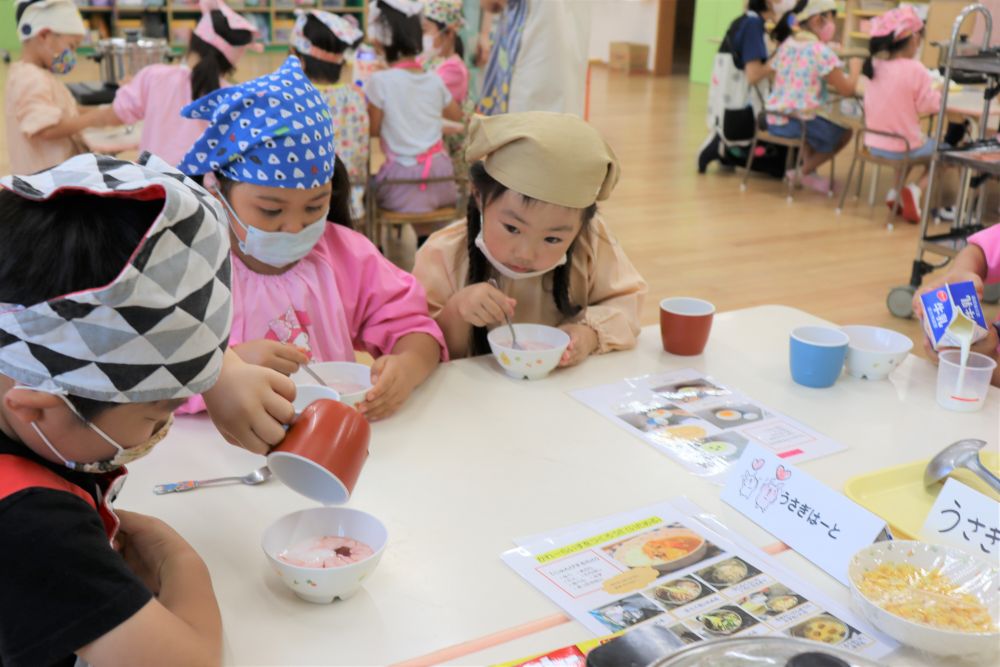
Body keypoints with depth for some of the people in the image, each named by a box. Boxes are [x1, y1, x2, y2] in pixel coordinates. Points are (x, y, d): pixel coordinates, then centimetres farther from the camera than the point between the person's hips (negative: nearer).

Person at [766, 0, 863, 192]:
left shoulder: (787, 44, 8)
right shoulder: (820, 50, -13)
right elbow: (847, 90, -8)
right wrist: (855, 68, 10)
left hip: (774, 120, 7)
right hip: (798, 123, -6)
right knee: (844, 131, 21)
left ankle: (806, 167, 24)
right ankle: (805, 171, 15)